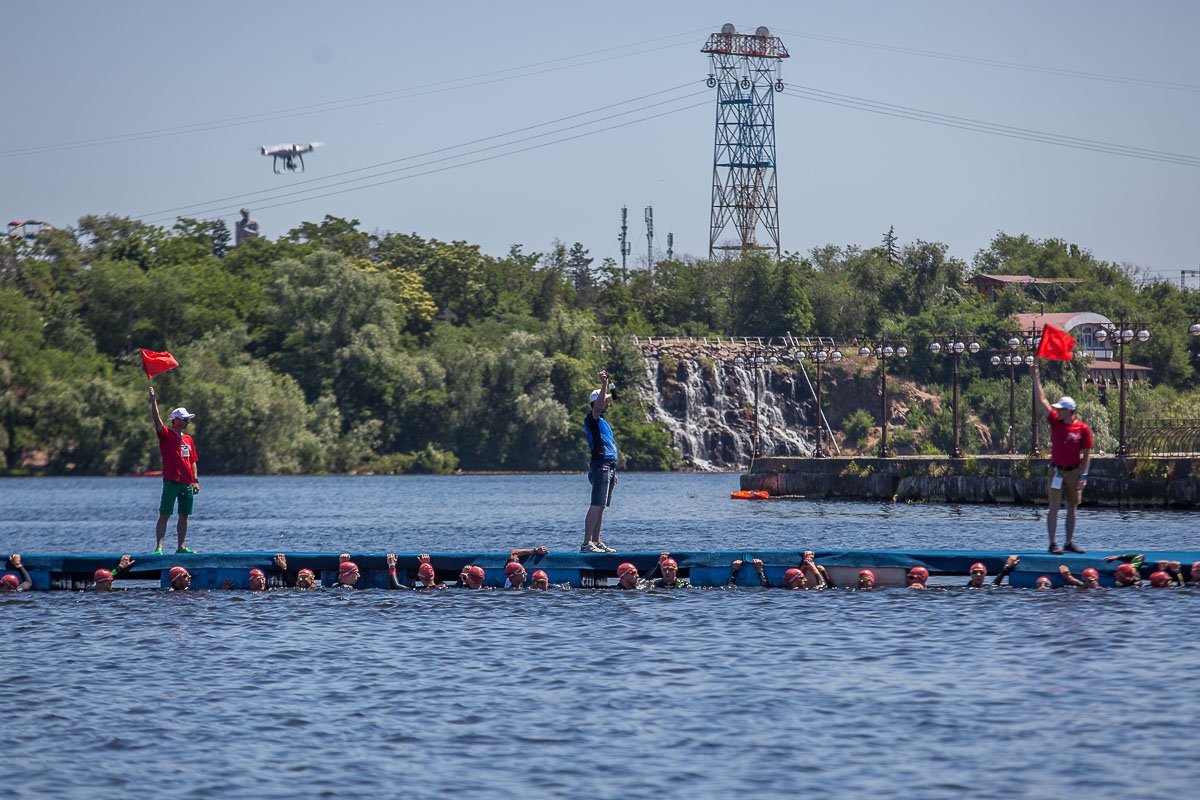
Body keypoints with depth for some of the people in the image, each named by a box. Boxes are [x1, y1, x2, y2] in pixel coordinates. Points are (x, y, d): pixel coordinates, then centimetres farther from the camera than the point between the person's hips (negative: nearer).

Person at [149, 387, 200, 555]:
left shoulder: (188, 439, 16)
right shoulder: (166, 435, -2)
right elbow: (156, 419, -17)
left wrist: (195, 480, 14)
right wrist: (153, 401, -28)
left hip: (187, 484, 6)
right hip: (171, 482, -6)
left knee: (184, 516, 10)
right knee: (164, 515, -7)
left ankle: (181, 547, 18)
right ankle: (158, 548, -9)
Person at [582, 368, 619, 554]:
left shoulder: (603, 421, 22)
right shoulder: (591, 419, -6)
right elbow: (598, 406, -28)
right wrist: (604, 384, -34)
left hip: (609, 466, 10)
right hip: (599, 466, -10)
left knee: (601, 507, 11)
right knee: (596, 505, -15)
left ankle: (596, 542, 14)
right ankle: (587, 543, -19)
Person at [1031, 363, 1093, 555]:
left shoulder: (1083, 429, -3)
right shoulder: (1055, 422, 1)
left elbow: (1086, 454, -1)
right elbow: (1042, 400, 0)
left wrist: (1083, 475, -8)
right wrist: (1035, 377, -2)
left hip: (1075, 472, 0)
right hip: (1057, 471, 0)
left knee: (1072, 508, 7)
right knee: (1054, 507, -5)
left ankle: (1069, 543, 15)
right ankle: (1053, 543, -4)